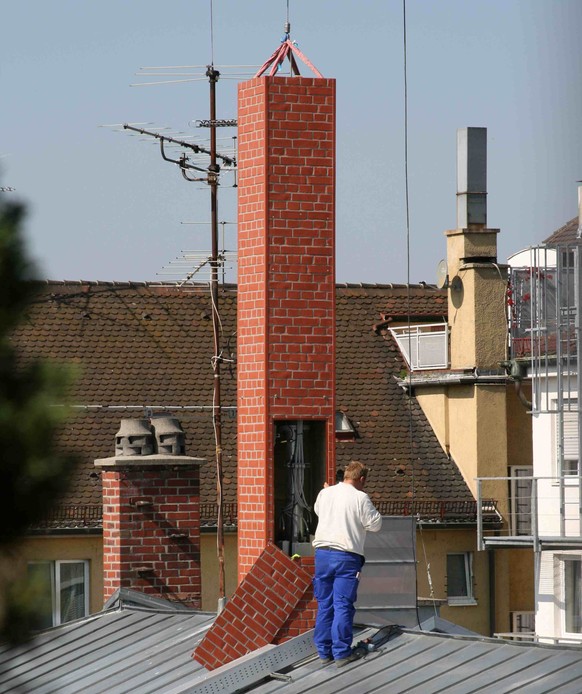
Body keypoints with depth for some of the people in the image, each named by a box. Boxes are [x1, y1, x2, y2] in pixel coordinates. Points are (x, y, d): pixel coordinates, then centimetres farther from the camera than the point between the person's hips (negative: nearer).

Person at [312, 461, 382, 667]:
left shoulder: (325, 493, 7)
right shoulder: (360, 498, -8)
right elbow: (375, 525, -3)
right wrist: (372, 511, 16)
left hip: (322, 553, 5)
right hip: (346, 556, -5)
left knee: (324, 604, 12)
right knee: (343, 606, -3)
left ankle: (323, 651, 15)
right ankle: (341, 653, -5)